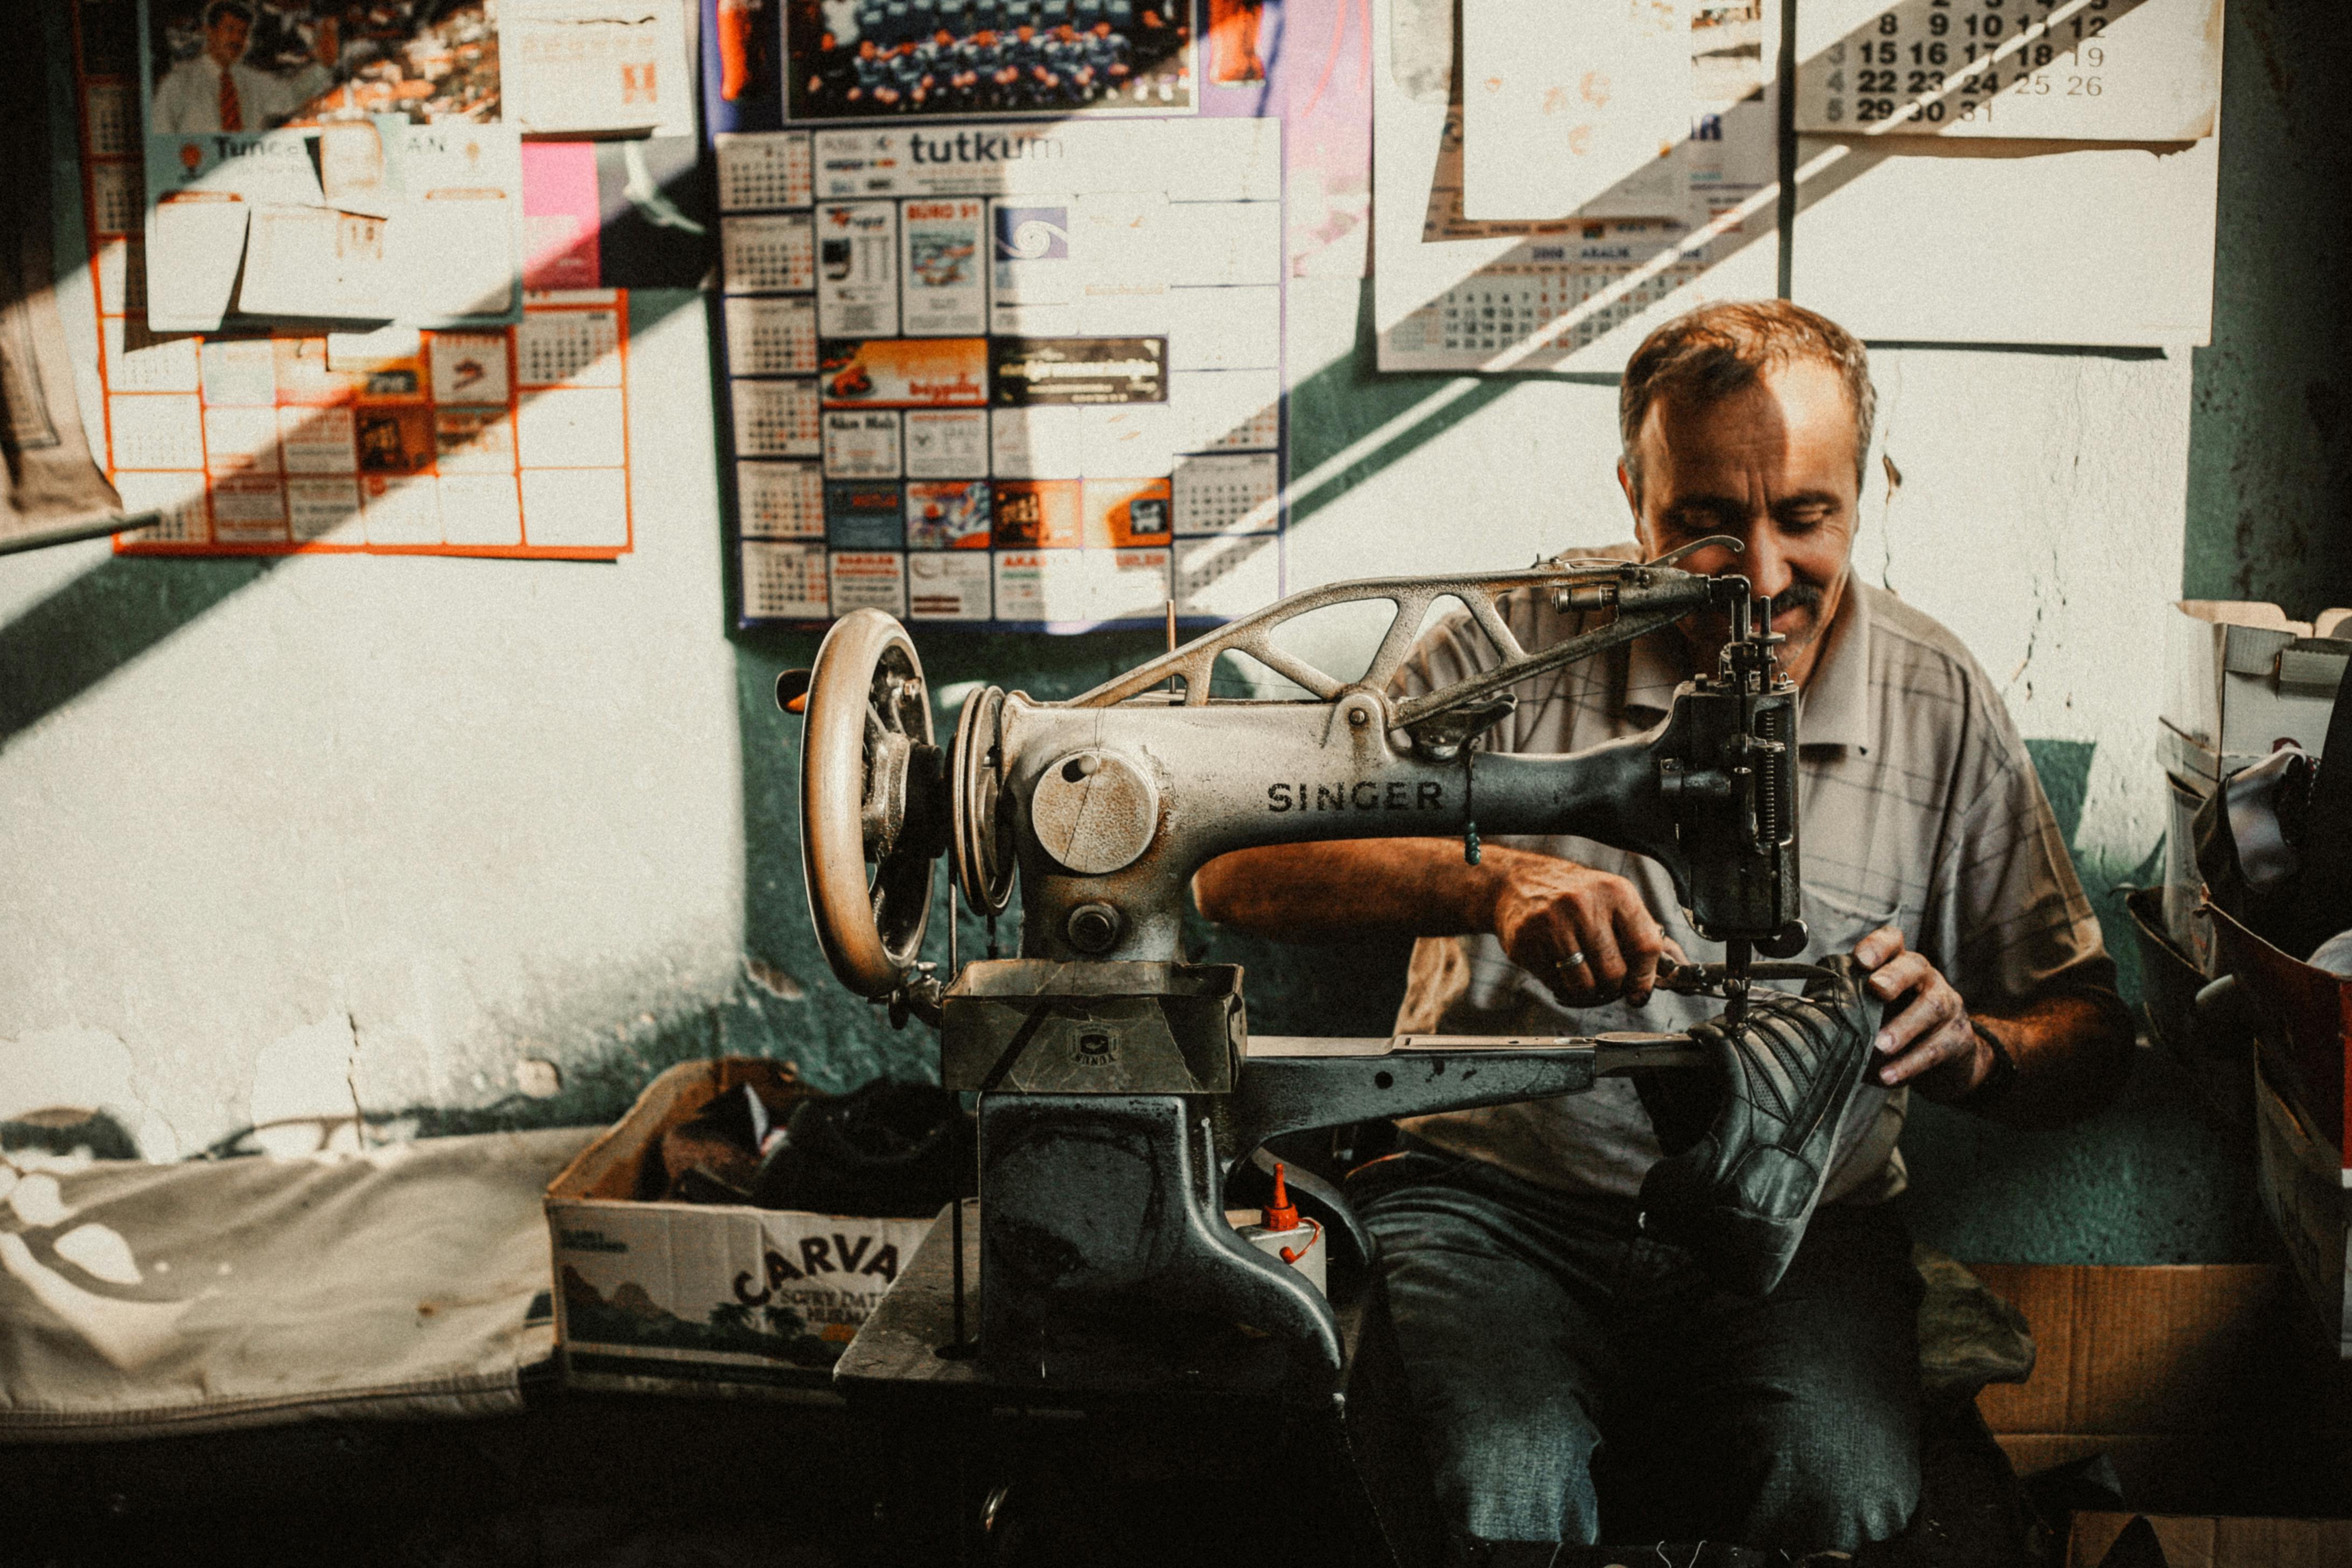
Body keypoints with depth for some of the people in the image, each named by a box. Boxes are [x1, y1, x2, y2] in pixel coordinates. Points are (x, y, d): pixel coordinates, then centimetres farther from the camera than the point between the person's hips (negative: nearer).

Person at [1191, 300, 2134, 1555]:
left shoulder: (1942, 705, 4)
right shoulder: (1516, 646, -3)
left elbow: (2090, 1037, 8)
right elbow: (1232, 868, -11)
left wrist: (1962, 1048, -17)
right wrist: (1481, 881, -29)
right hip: (1494, 1201, -1)